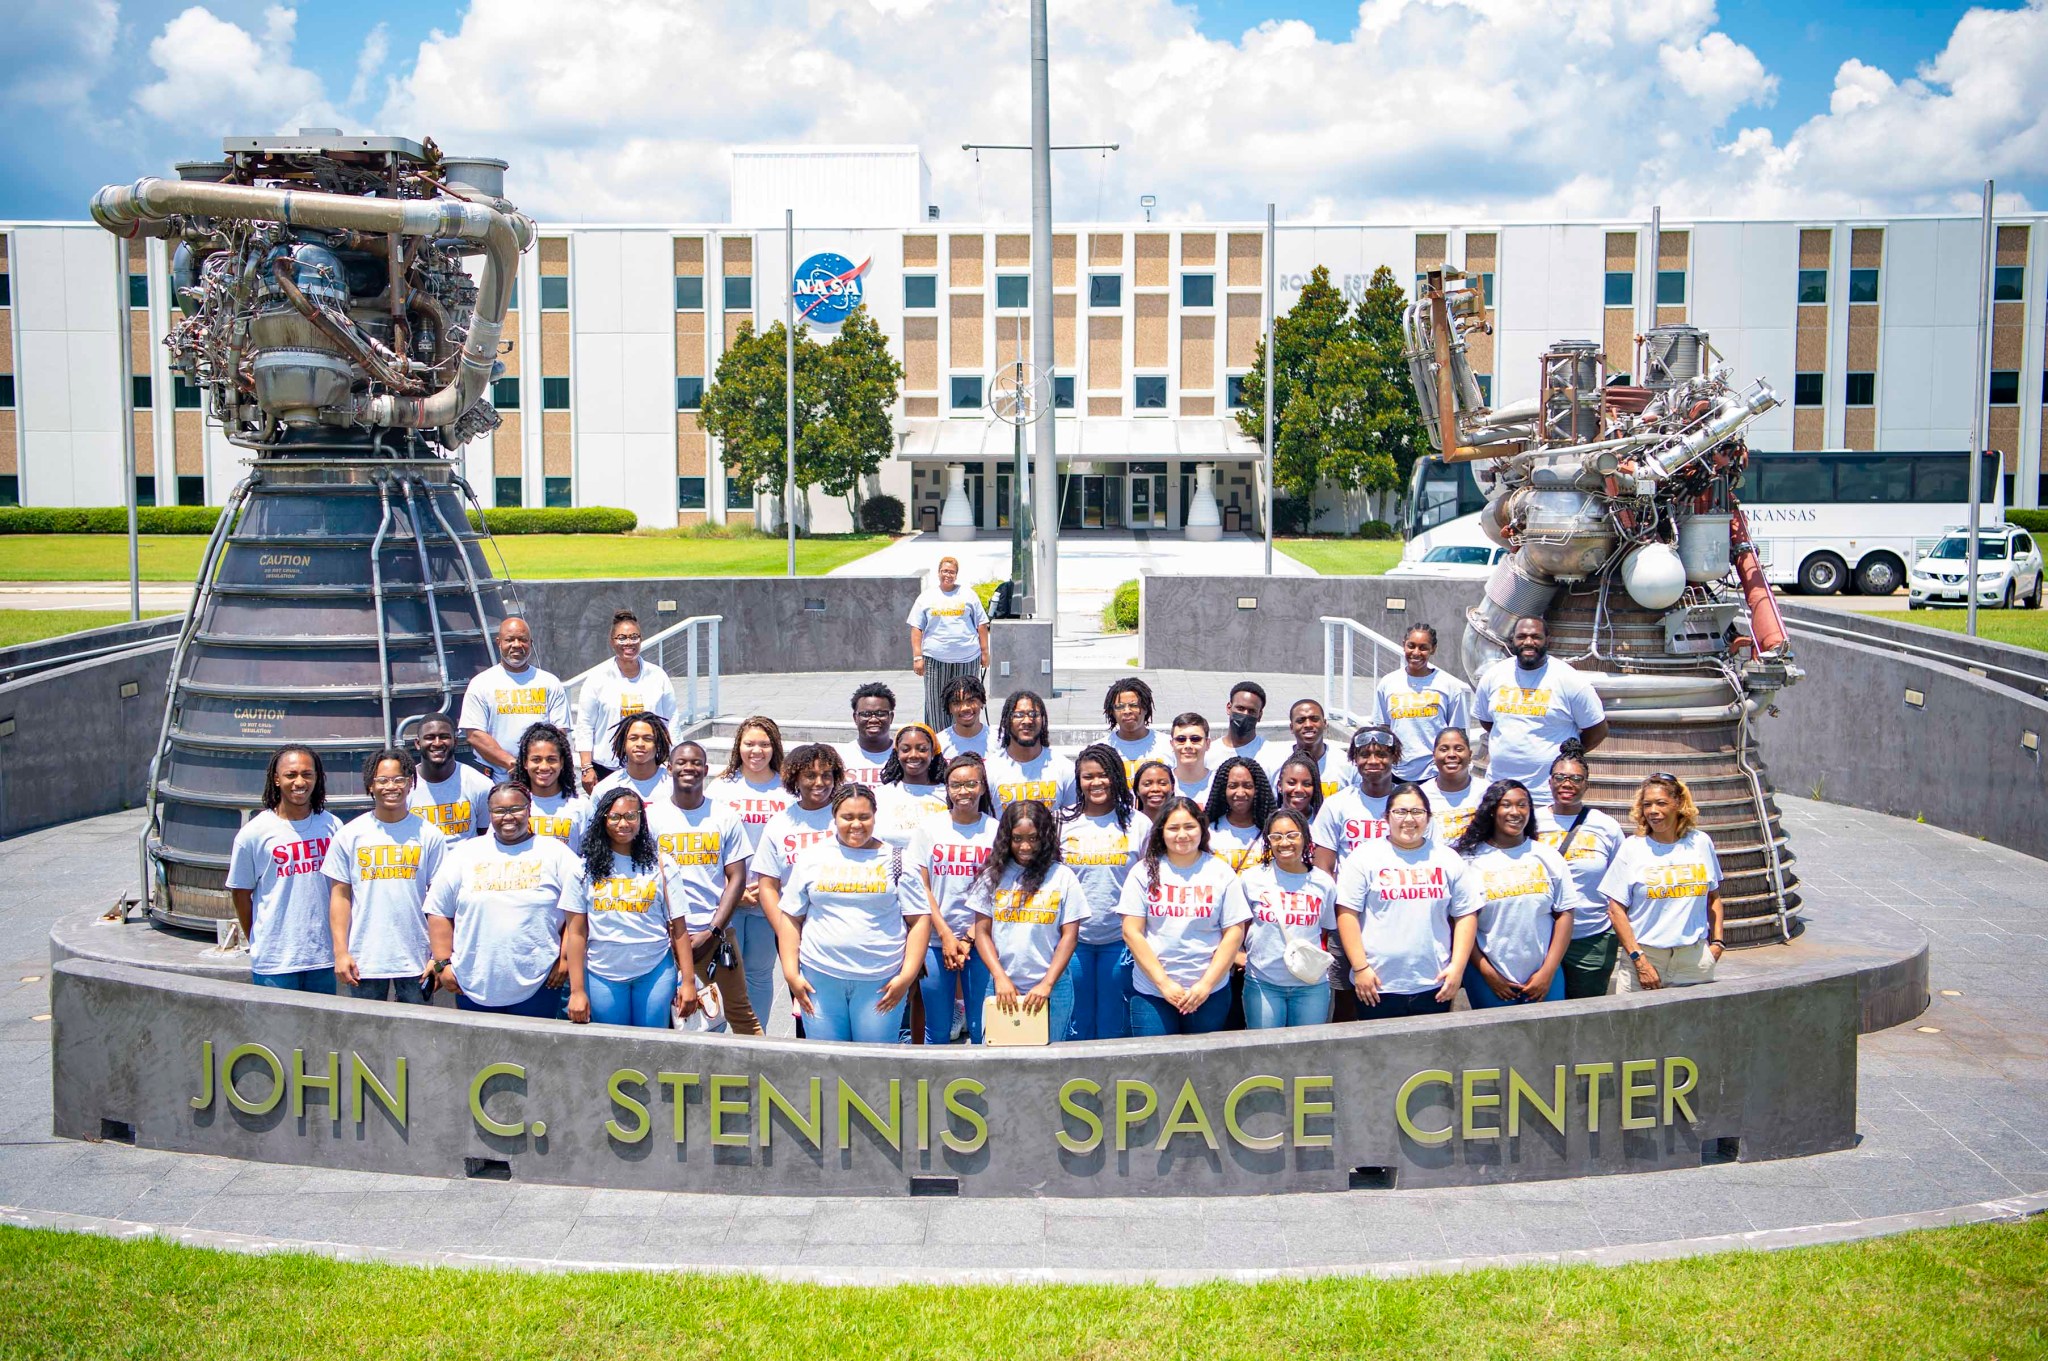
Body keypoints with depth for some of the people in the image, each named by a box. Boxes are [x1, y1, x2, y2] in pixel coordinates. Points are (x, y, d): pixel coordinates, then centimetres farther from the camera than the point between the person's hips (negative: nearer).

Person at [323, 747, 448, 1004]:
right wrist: (340, 952, -3)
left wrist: (439, 955, -3)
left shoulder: (429, 835, 1)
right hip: (364, 961, 0)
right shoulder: (349, 835, 2)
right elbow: (340, 896, 3)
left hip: (416, 960, 0)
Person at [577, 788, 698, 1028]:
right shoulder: (587, 866, 1)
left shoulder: (660, 863, 1)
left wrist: (688, 981, -4)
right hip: (603, 973, 0)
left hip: (655, 970, 0)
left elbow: (678, 927, 0)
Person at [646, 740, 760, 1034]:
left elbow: (737, 878, 3)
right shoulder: (652, 815, 2)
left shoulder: (725, 816, 5)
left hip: (717, 933, 0)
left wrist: (712, 933, -7)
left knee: (740, 1012, 1)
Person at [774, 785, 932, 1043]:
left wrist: (907, 975, -6)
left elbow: (920, 919, 2)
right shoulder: (813, 858, 8)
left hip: (880, 982, -1)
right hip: (820, 978, 1)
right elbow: (790, 918, 9)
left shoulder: (895, 861, 4)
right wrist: (791, 973, 1)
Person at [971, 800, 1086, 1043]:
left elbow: (1069, 935, -1)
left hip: (1051, 989, -1)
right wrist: (1000, 977, -8)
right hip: (1002, 986, 1)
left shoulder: (1062, 877, -1)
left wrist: (1047, 984, -9)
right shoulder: (993, 875, 3)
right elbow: (982, 932, 4)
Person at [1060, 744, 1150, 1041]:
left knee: (1113, 1027, 6)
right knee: (1078, 1026, 7)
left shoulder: (1139, 824, 2)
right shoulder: (1063, 822, 4)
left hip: (1120, 939, -1)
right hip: (1074, 938, 1)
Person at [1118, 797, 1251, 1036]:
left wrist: (1206, 985, -8)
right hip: (1150, 993, 0)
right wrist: (1164, 983, -9)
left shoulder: (1221, 873, 3)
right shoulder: (1145, 872, 2)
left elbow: (1234, 933, 0)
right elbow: (1131, 932, -2)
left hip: (1209, 992, 0)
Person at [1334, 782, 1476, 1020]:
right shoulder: (1364, 858, 0)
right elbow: (1347, 913, -4)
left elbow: (1466, 915, 9)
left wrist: (1458, 967, -1)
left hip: (1434, 987, 3)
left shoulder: (1448, 860, 9)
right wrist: (1360, 967, -10)